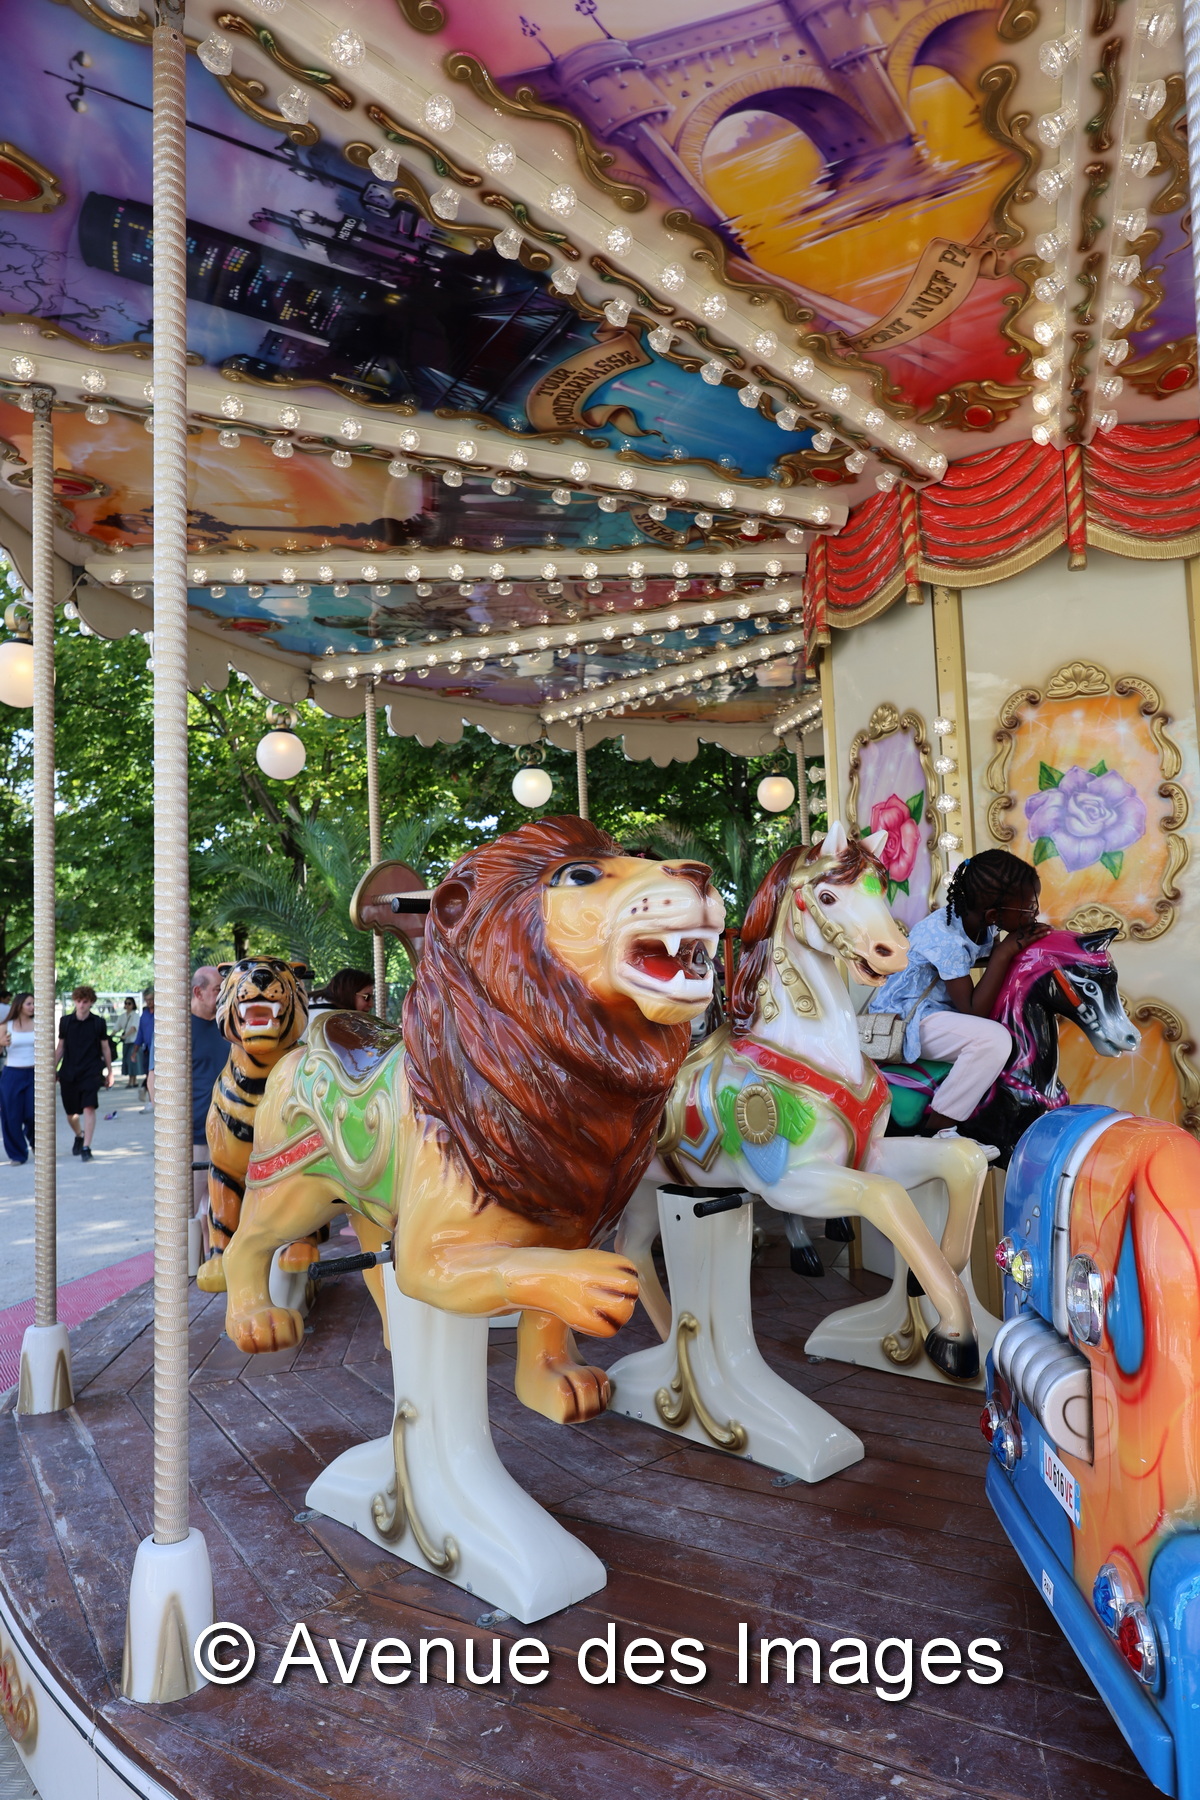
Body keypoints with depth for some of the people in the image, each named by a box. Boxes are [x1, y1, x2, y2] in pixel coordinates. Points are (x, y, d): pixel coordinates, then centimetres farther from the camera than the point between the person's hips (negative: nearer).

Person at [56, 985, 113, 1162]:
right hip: (68, 1073, 2)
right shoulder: (65, 1021, 3)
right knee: (71, 1112, 10)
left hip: (91, 1072, -2)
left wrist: (109, 1071, 10)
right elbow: (60, 1047, 11)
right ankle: (79, 1136, 40)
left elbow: (105, 1048, 7)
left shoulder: (98, 1023, -1)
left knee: (89, 1107, -17)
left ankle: (86, 1147, -14)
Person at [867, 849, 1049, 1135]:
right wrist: (1005, 951, -26)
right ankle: (936, 1130, -20)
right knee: (994, 1039, -28)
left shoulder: (979, 916, -6)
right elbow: (973, 1011, -25)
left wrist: (1030, 936, -7)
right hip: (905, 1017, -10)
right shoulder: (947, 940, -29)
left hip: (938, 1002, 10)